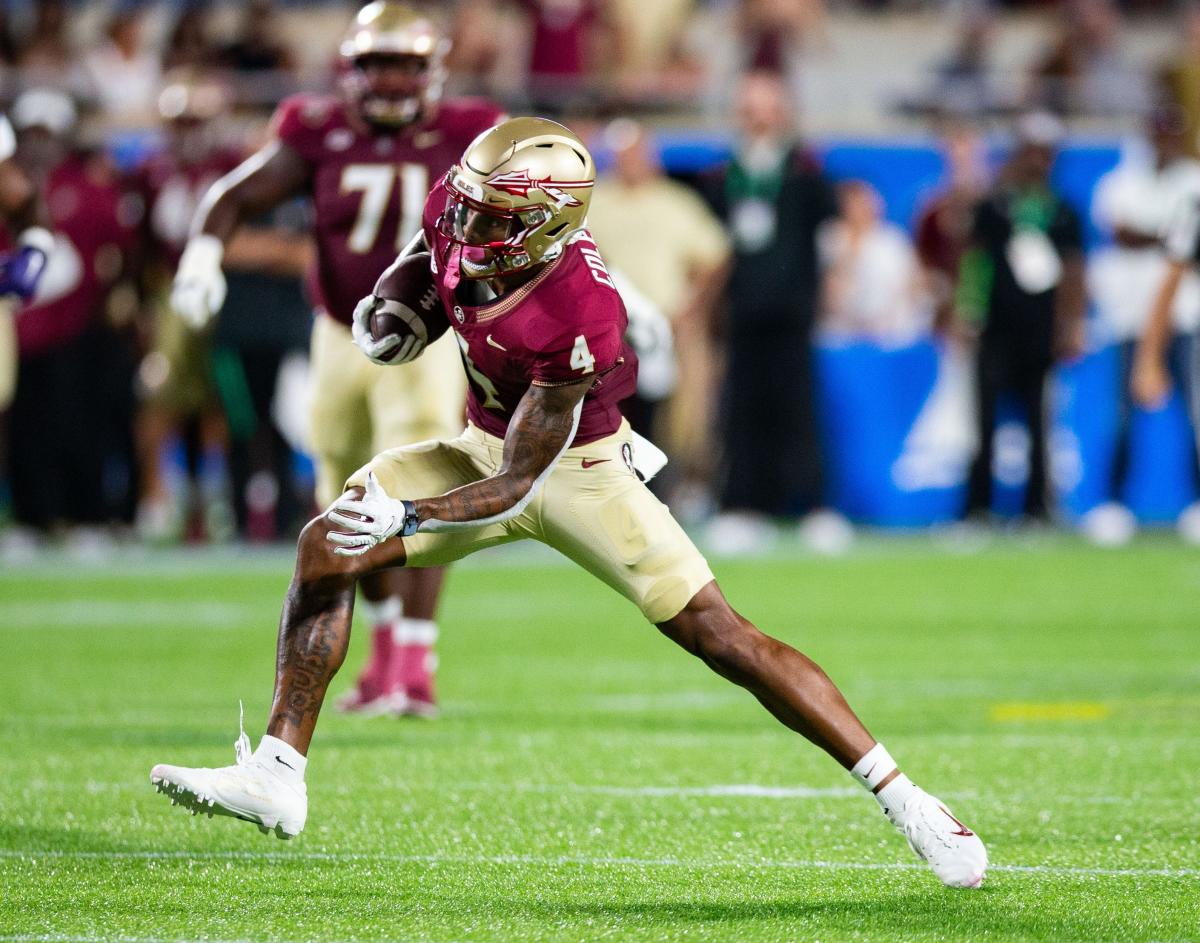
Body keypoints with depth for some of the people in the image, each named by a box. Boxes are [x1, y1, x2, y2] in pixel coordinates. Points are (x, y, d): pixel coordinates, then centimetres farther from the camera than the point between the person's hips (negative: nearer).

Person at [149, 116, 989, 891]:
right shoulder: (457, 213, -20)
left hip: (575, 469, -7)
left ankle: (902, 798, -7)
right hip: (487, 446, 7)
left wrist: (404, 519, -43)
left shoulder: (578, 322, -38)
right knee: (326, 550, -9)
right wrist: (397, 301, -5)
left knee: (720, 636, -12)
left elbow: (519, 485, -33)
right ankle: (276, 774, -4)